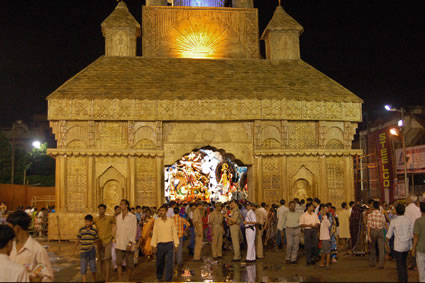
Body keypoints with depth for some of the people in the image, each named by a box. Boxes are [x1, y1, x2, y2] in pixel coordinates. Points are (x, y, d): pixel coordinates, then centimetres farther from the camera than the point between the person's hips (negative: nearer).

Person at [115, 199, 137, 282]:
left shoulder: (132, 217, -5)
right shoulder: (118, 217, 10)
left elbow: (134, 231, -8)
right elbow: (117, 229, 16)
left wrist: (130, 243, -15)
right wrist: (117, 240, 10)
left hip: (129, 244, -4)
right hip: (119, 244, 4)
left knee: (129, 264, 4)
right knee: (119, 263, -5)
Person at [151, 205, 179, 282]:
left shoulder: (171, 221, 1)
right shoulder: (157, 221, 1)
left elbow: (174, 233, 4)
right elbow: (154, 234, 2)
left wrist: (176, 244, 2)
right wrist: (154, 245, -1)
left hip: (169, 244, -1)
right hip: (160, 244, 1)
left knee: (169, 263, -1)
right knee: (160, 263, 11)